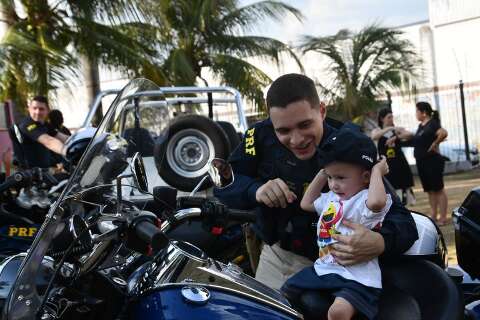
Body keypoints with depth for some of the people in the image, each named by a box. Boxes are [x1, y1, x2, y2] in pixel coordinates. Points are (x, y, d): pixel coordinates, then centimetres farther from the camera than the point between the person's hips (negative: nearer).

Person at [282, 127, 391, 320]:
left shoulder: (364, 200, -14)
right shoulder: (331, 198, 15)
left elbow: (377, 201, -39)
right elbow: (306, 204, 29)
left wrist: (377, 171, -20)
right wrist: (322, 173, 20)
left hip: (357, 278, -9)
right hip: (322, 269, 9)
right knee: (283, 295, 13)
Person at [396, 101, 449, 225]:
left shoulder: (432, 124, -14)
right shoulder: (421, 126, 13)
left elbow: (443, 133, -32)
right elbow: (416, 140, 23)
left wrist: (434, 144, -21)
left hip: (433, 161, -9)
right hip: (421, 162, 9)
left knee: (438, 189, -3)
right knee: (429, 190, 13)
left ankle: (443, 217, 1)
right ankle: (434, 215, 19)